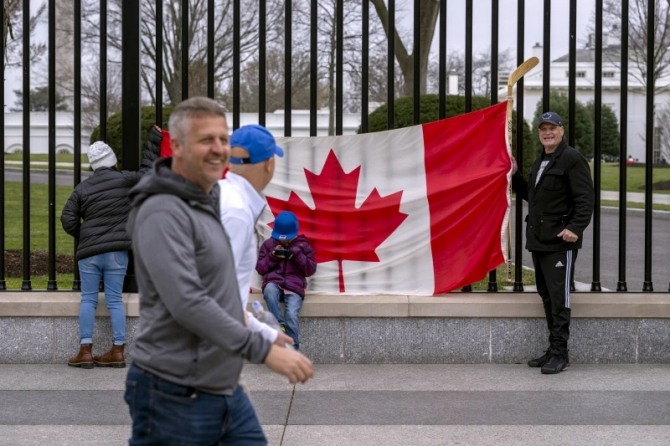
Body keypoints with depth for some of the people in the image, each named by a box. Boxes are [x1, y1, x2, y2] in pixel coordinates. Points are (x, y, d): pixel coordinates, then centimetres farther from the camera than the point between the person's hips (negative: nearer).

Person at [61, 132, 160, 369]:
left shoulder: (82, 188, 2)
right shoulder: (124, 179, -3)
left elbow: (68, 219, 1)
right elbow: (147, 171, 11)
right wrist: (153, 141, 20)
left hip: (89, 252, 0)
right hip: (117, 251, 0)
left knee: (88, 300, 6)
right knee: (114, 300, 5)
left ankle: (85, 350, 4)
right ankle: (118, 351, 6)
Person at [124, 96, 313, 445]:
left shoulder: (211, 198, 12)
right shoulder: (163, 212, -18)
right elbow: (187, 303, -27)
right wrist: (264, 351, -29)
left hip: (226, 390, 9)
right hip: (175, 398, -9)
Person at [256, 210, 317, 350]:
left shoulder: (303, 245, 11)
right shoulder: (268, 244, 13)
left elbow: (311, 270, 6)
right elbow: (260, 268, 11)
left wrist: (297, 254, -7)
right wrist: (273, 256, -5)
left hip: (294, 287, -1)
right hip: (274, 284, 1)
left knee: (291, 316, -28)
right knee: (269, 289, -39)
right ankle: (280, 325, -35)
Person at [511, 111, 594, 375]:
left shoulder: (572, 160, -10)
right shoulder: (540, 162, 19)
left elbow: (585, 199, -16)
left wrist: (576, 228, -26)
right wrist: (514, 175, 16)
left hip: (560, 242, -9)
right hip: (538, 241, 9)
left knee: (559, 298, -8)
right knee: (546, 296, 13)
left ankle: (560, 353, -4)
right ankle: (553, 350, 20)